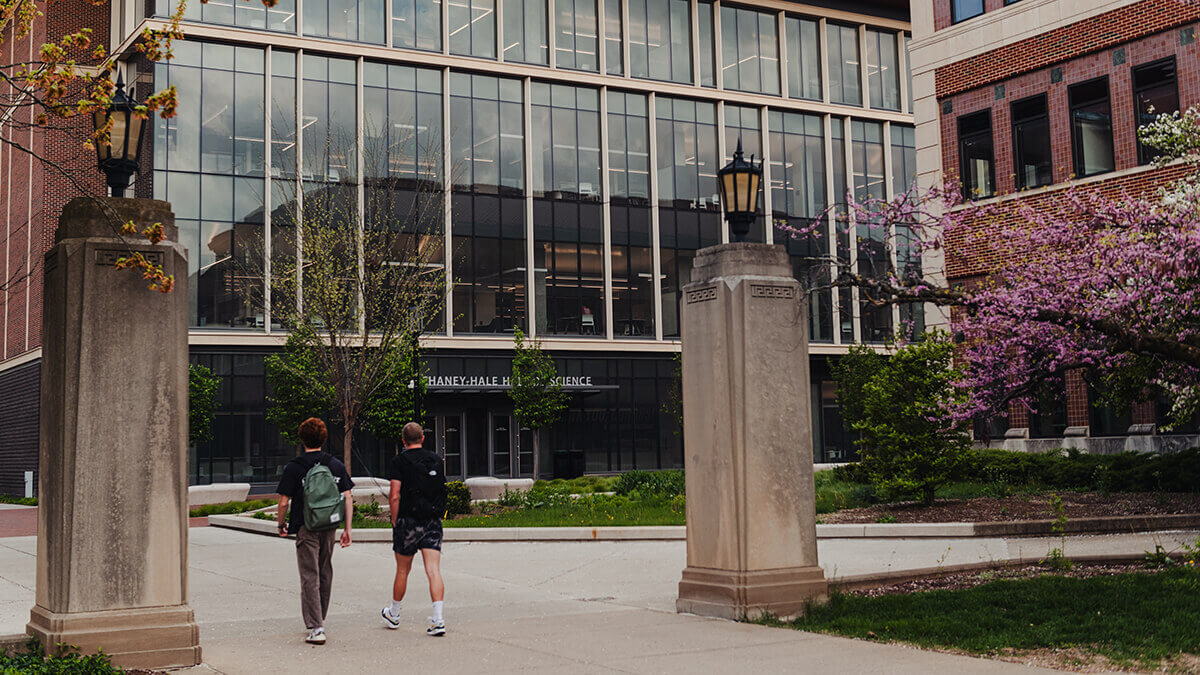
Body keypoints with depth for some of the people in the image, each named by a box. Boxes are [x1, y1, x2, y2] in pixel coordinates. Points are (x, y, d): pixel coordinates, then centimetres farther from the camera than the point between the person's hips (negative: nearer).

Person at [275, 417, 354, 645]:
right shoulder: (336, 465, 4)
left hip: (306, 529, -4)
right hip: (330, 526, 4)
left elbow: (284, 502, -8)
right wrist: (347, 529, 5)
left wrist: (281, 525, 8)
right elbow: (347, 498, 1)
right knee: (325, 573, 19)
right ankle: (319, 618, 34)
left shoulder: (294, 467, -8)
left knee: (310, 577, -3)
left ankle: (316, 628, -9)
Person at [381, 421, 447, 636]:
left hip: (409, 521, -3)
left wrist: (395, 522, -2)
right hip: (434, 522, 3)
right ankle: (438, 620, -16)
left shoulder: (399, 461, -5)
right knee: (434, 571, -5)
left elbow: (394, 496, -11)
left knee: (403, 571, 13)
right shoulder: (436, 459, 8)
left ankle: (393, 615, 31)